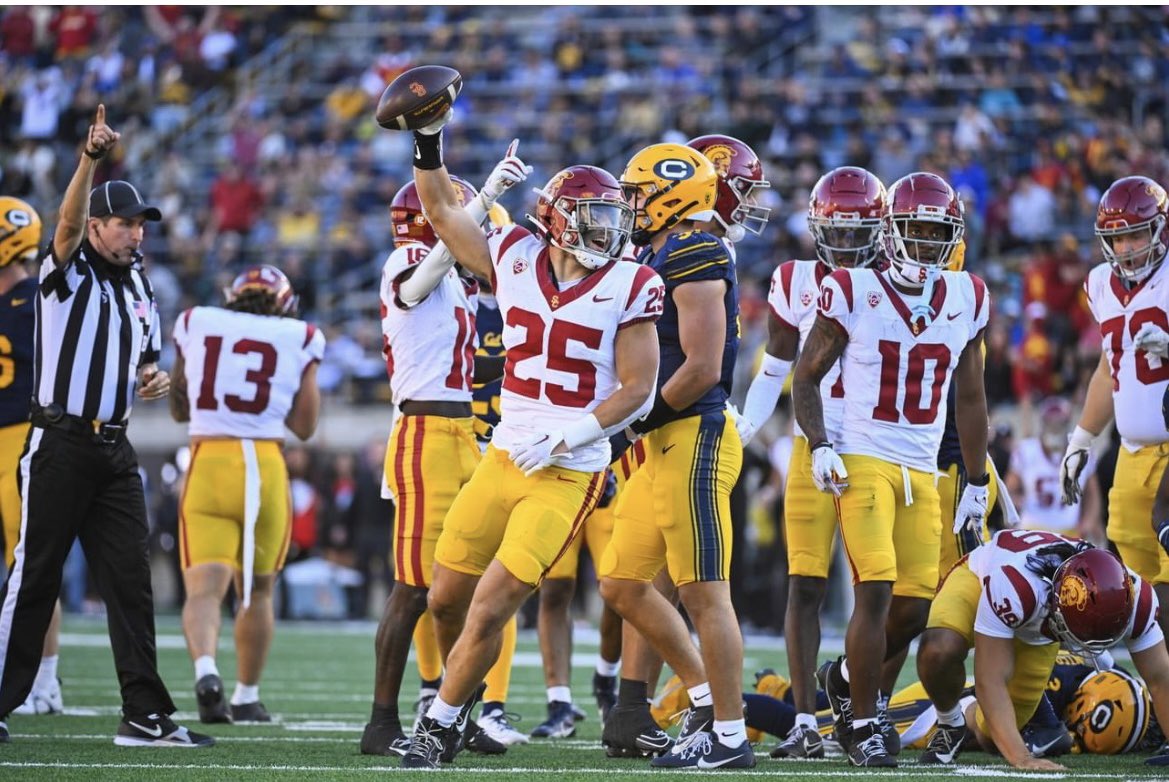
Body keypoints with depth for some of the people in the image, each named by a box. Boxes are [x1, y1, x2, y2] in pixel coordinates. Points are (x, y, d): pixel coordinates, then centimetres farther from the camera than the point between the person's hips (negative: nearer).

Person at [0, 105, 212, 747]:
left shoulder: (138, 288, 16)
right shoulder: (68, 272, -4)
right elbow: (68, 224, -25)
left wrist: (155, 379, 4)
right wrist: (90, 160, -40)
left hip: (114, 451, 6)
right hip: (60, 445, -6)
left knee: (130, 581, 2)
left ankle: (145, 714, 2)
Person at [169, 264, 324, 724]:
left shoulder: (195, 326, 9)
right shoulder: (298, 340, 5)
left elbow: (178, 410, 20)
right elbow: (305, 426, 10)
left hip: (206, 465, 0)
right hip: (266, 469, 0)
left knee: (205, 587, -9)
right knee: (256, 590, 18)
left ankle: (206, 669, -36)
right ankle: (246, 697, 27)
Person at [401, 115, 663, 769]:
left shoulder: (630, 288, -7)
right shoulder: (516, 260, 2)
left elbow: (638, 389, -7)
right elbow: (443, 212, 14)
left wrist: (572, 433, -18)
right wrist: (430, 144, 2)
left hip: (570, 475, -4)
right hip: (505, 460, 4)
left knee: (490, 611, -9)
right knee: (448, 601, 12)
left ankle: (442, 725, 10)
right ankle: (462, 693, 39)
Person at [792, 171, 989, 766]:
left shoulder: (966, 300, 8)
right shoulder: (853, 293, -5)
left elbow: (969, 399, 17)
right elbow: (806, 377, 2)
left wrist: (977, 482, 17)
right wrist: (819, 446, -12)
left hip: (922, 472, 5)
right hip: (862, 463, -5)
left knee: (914, 605, 1)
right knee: (876, 590, -16)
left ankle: (846, 678, 31)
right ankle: (861, 726, -4)